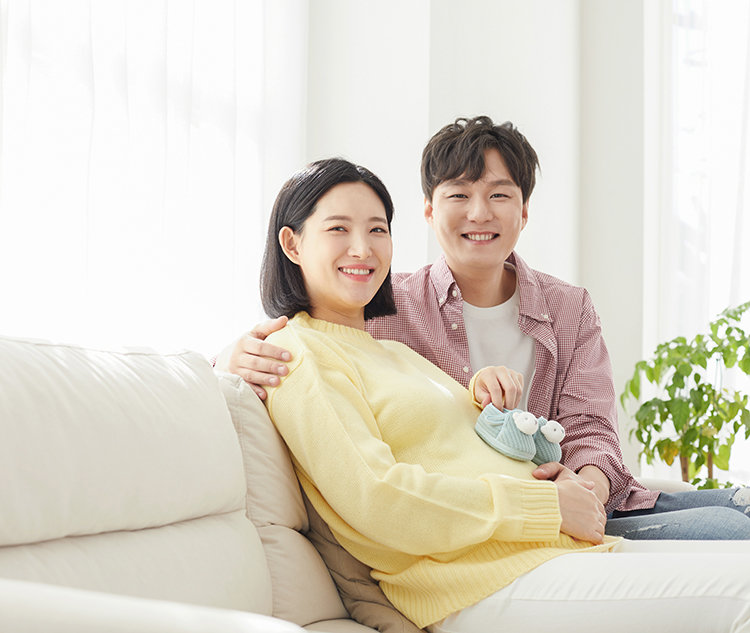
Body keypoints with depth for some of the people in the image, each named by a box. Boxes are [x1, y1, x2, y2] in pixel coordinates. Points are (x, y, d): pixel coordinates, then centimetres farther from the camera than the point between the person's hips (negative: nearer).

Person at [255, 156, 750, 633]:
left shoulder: (392, 350, 26)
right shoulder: (299, 353, -2)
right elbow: (374, 499, -15)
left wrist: (483, 400, 6)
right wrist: (546, 504, -12)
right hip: (481, 586, -9)